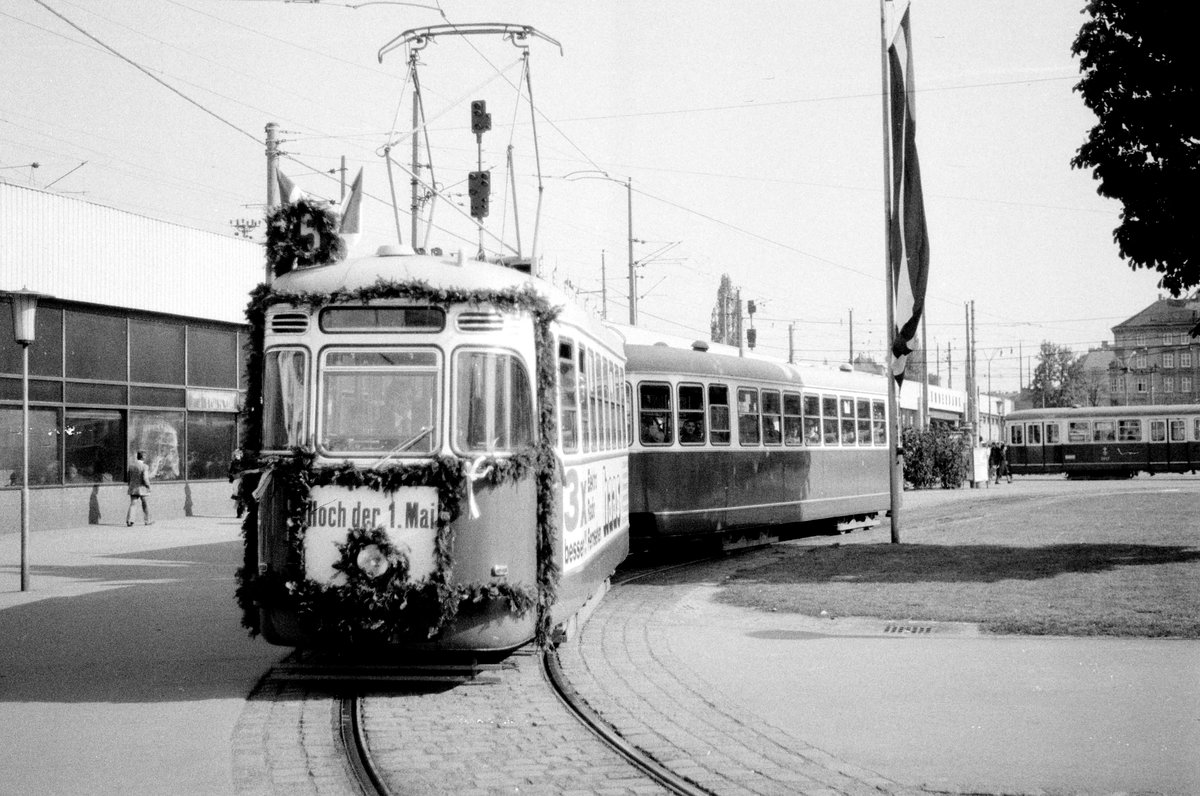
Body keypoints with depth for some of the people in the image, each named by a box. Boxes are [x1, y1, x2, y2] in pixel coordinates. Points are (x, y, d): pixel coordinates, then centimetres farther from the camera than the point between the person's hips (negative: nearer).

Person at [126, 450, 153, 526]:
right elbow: (145, 479, -19)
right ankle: (148, 521, 20)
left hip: (133, 489, 4)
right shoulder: (144, 467, -14)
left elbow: (129, 478, 9)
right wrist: (148, 486, -6)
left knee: (132, 504, 3)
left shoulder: (131, 466, 4)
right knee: (145, 505, 10)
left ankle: (129, 520, -11)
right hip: (142, 489, -4)